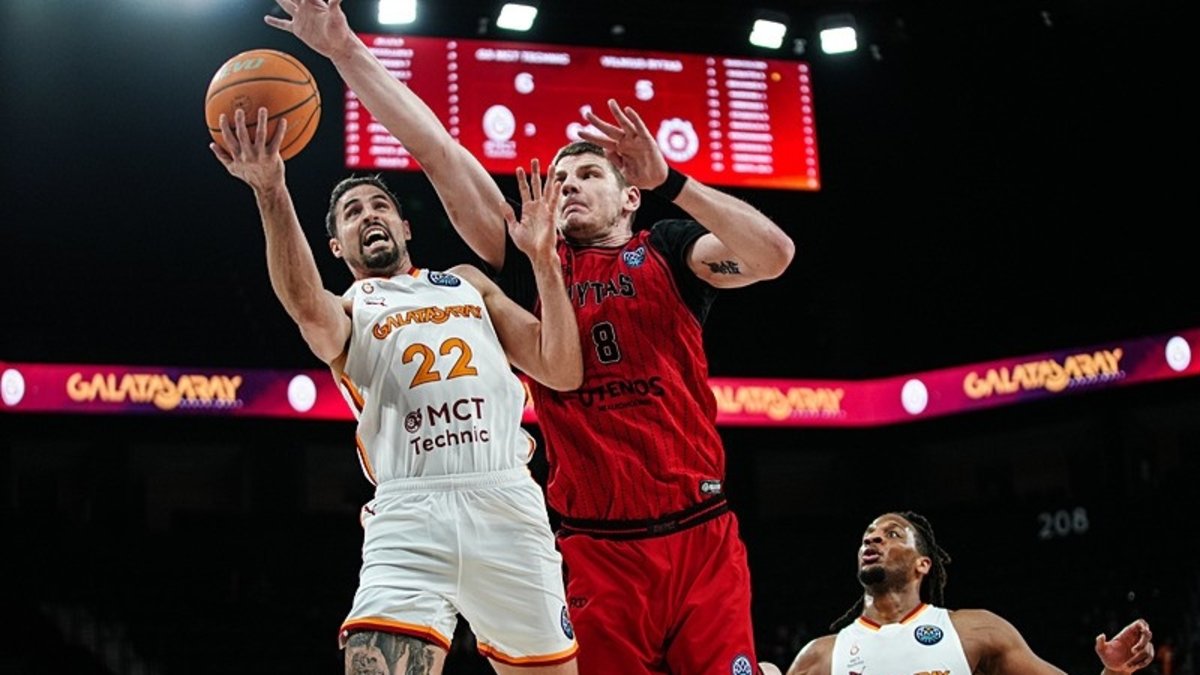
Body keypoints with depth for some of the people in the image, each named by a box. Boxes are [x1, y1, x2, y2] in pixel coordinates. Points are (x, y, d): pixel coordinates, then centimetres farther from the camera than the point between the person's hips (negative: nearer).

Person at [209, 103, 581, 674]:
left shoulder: (468, 282, 25)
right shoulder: (345, 311, 17)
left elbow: (563, 373, 15)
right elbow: (305, 305, -11)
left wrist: (543, 259, 7)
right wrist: (271, 192, -24)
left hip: (507, 503, 2)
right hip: (410, 513, -2)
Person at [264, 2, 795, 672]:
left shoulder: (668, 252, 8)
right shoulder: (533, 265, 11)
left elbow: (774, 255, -12)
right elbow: (436, 149, 7)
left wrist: (668, 179, -16)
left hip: (701, 537, -1)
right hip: (597, 548, 1)